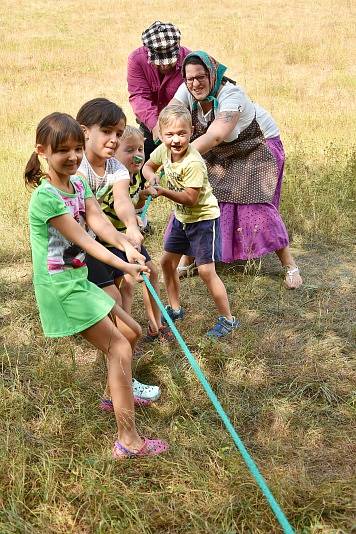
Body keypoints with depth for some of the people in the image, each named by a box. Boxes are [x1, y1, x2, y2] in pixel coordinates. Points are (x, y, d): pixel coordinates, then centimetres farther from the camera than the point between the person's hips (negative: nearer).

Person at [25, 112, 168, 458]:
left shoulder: (79, 183, 5)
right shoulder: (46, 197, -21)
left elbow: (97, 220, -10)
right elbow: (82, 240, -24)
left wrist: (125, 245, -28)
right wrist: (124, 266, -29)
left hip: (78, 279, 9)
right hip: (61, 287, -9)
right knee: (119, 348, -8)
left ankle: (118, 393, 46)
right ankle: (128, 441, -3)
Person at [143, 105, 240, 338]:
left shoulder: (193, 163, -30)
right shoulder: (164, 150, -9)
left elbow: (191, 198, -29)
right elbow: (149, 166, 10)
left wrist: (164, 191, -37)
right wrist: (152, 177, -12)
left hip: (203, 217, -8)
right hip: (182, 216, 8)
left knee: (206, 269, -10)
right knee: (167, 261, 14)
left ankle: (228, 319, 5)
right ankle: (175, 308, 34)